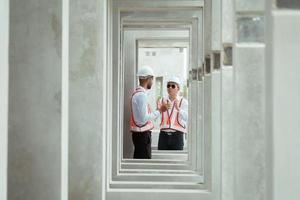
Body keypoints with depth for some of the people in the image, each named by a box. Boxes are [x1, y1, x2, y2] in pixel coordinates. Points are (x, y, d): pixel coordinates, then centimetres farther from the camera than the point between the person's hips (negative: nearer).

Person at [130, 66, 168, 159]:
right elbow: (144, 119, -22)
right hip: (143, 134, -10)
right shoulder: (141, 95, -17)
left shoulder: (137, 93, 14)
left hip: (140, 133, 10)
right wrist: (159, 111, -14)